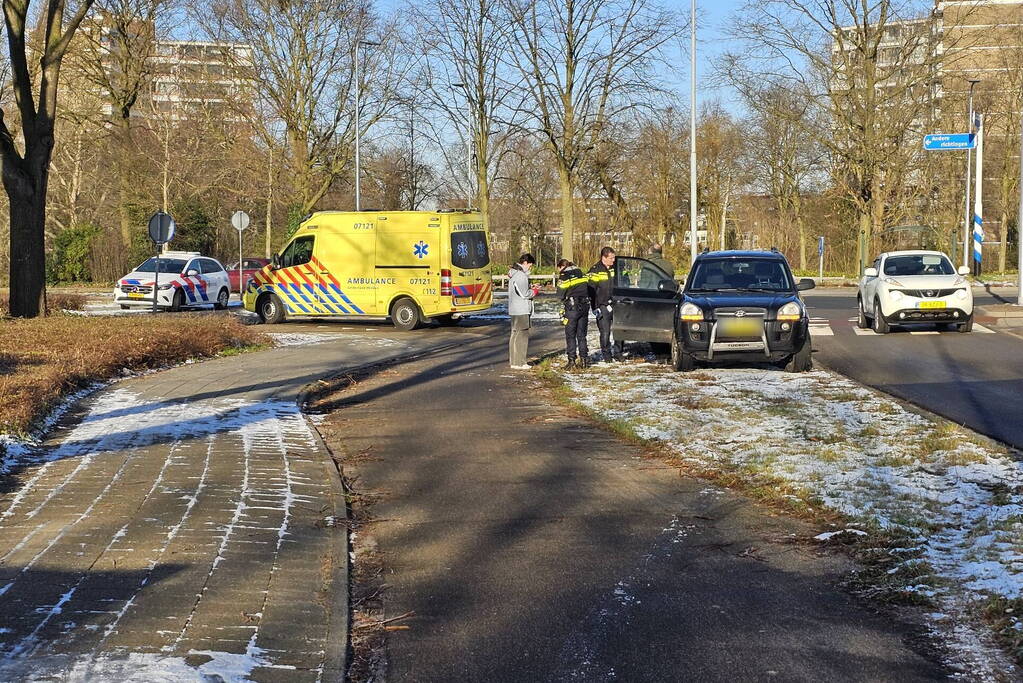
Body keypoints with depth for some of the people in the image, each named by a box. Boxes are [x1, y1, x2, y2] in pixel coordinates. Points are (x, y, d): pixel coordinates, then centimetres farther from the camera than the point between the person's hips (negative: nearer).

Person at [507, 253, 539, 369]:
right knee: (522, 335, -6)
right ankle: (519, 363, -5)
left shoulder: (514, 273, 16)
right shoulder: (520, 275, -18)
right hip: (521, 310, -11)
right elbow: (524, 294, -20)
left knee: (516, 334, 15)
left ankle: (514, 361, 22)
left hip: (514, 310, 11)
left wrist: (530, 288, 8)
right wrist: (534, 291, -3)